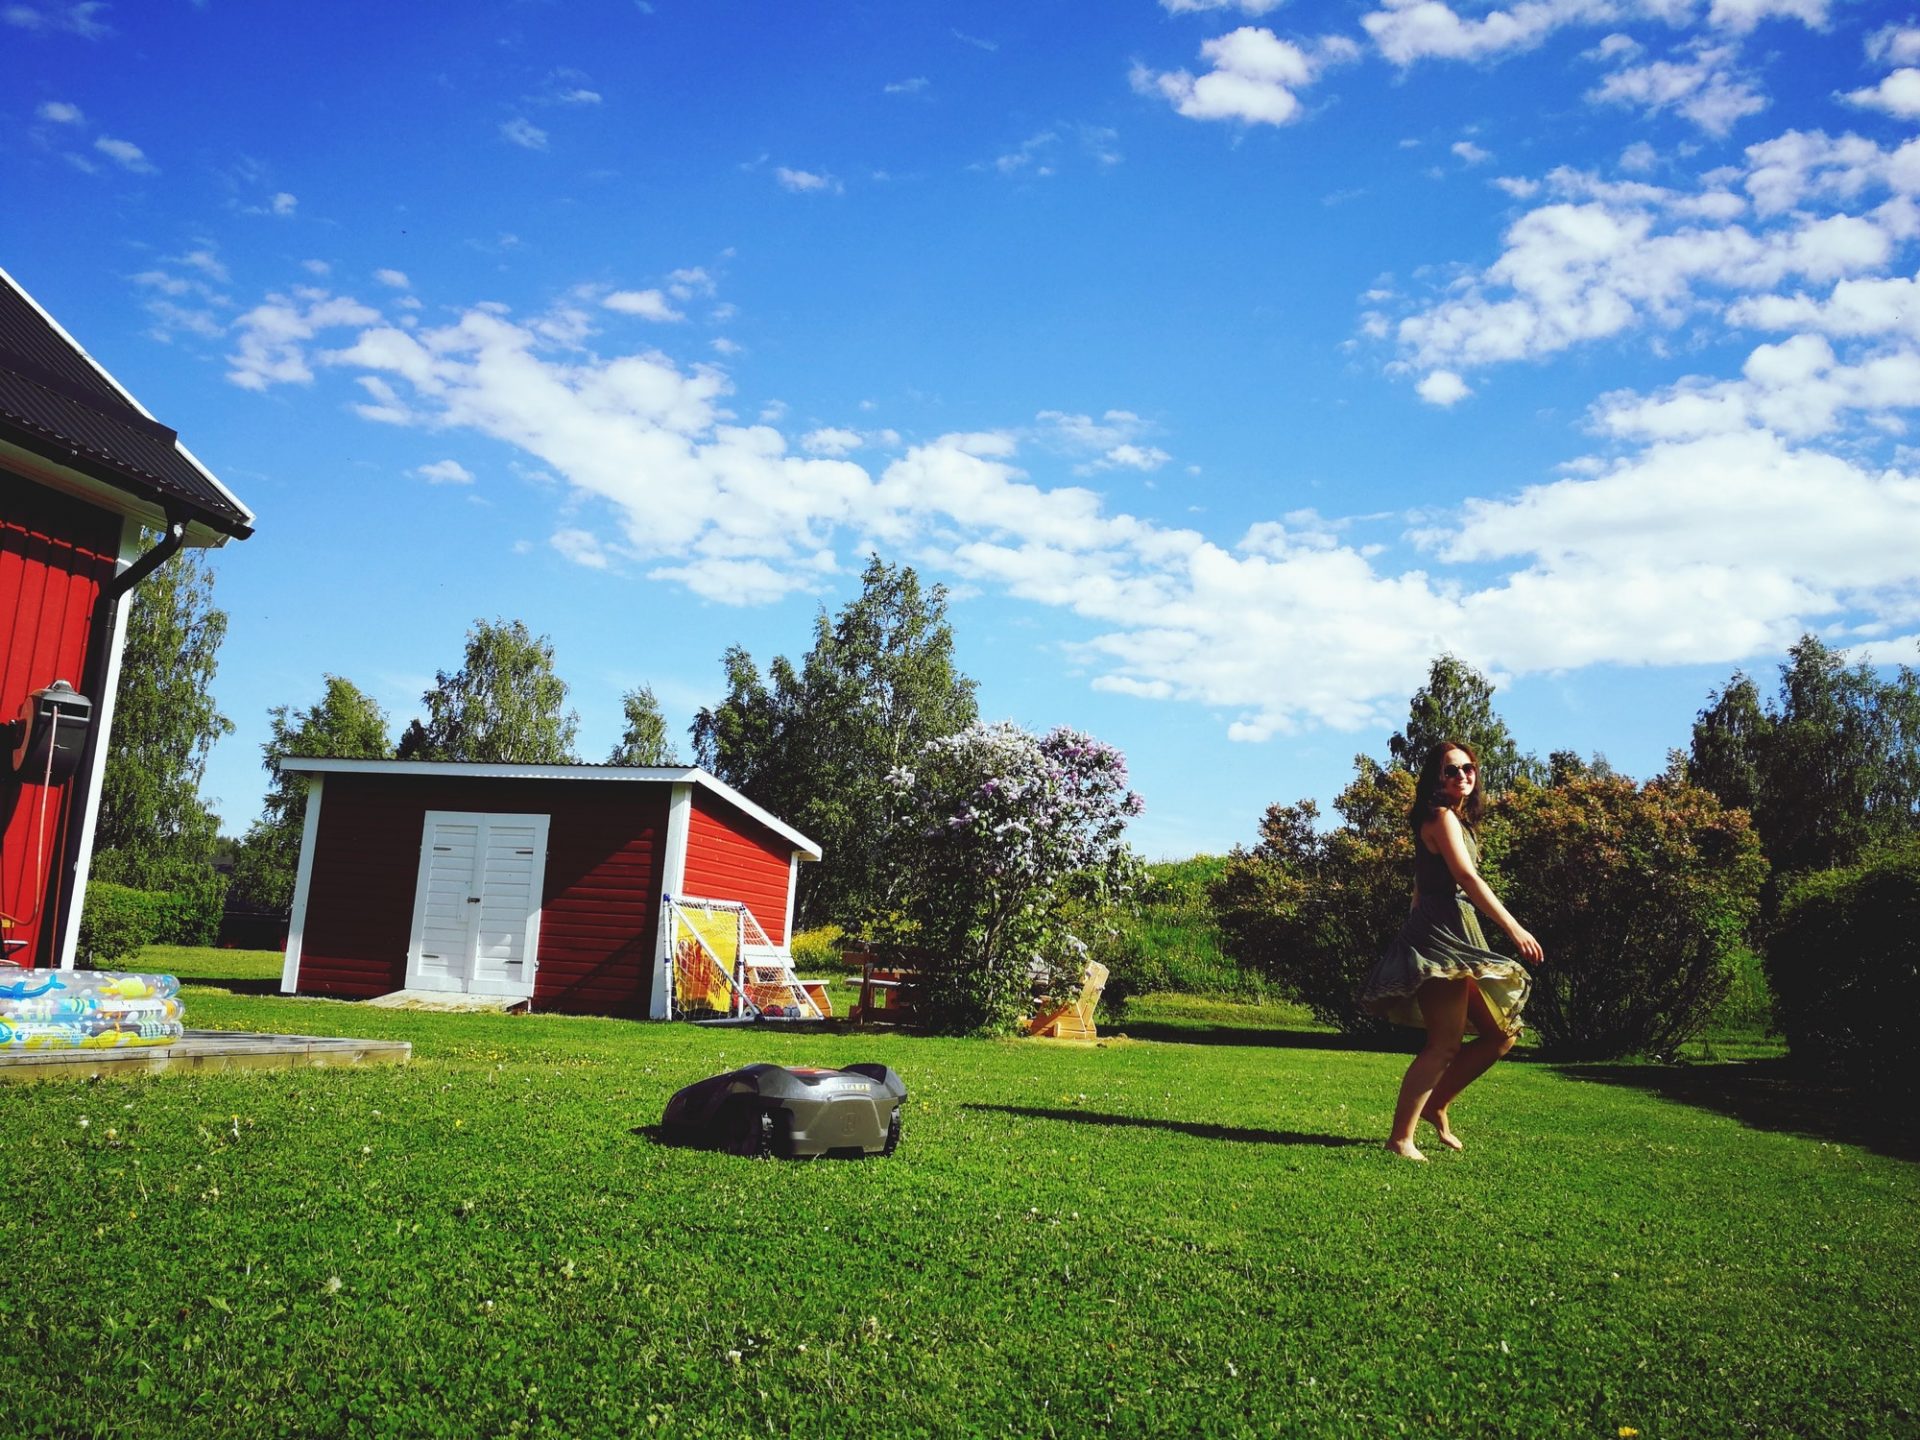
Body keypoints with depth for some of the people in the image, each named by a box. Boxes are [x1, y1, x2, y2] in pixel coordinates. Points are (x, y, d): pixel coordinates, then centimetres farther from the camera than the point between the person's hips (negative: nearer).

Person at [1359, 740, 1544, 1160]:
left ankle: (1435, 1104, 18)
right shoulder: (1442, 817, -8)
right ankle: (1400, 1138, -10)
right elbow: (1468, 878, -18)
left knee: (1502, 1033, 11)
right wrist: (1514, 928, -21)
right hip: (1441, 936, -10)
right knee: (1445, 1044, -12)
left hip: (1457, 936, 10)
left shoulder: (1460, 820, 21)